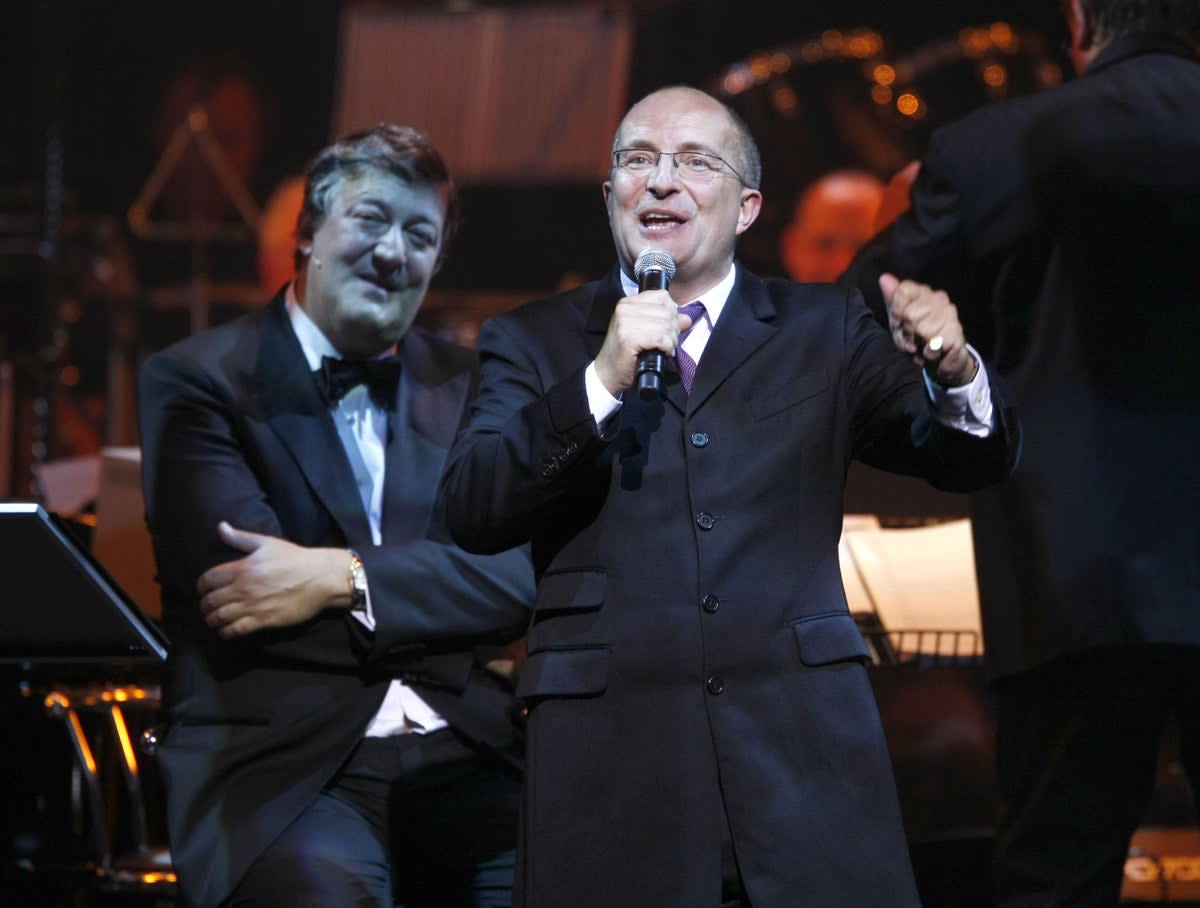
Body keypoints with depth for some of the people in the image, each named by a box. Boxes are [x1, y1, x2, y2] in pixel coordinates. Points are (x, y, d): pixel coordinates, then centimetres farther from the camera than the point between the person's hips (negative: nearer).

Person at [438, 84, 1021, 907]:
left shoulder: (822, 330, 13)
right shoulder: (533, 343, 10)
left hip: (805, 744, 1)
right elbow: (471, 514, -4)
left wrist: (953, 375, -15)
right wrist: (600, 384, -15)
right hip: (611, 758, -1)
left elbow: (972, 460, 7)